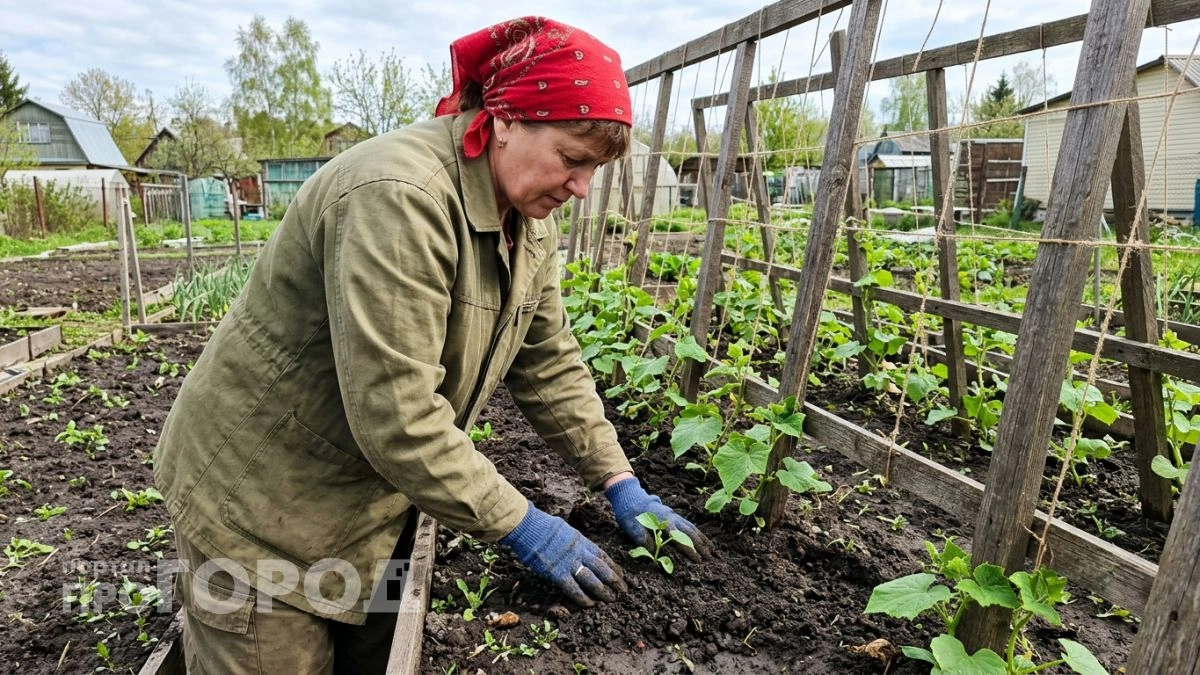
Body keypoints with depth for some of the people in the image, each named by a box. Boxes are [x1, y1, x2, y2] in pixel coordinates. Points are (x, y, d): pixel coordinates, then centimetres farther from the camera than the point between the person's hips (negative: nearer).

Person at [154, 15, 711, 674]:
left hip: (373, 501, 8)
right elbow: (396, 417, -32)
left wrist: (621, 484, -2)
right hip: (260, 503, -7)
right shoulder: (399, 198, -29)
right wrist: (520, 525, -23)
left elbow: (550, 364, 3)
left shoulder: (528, 220, -2)